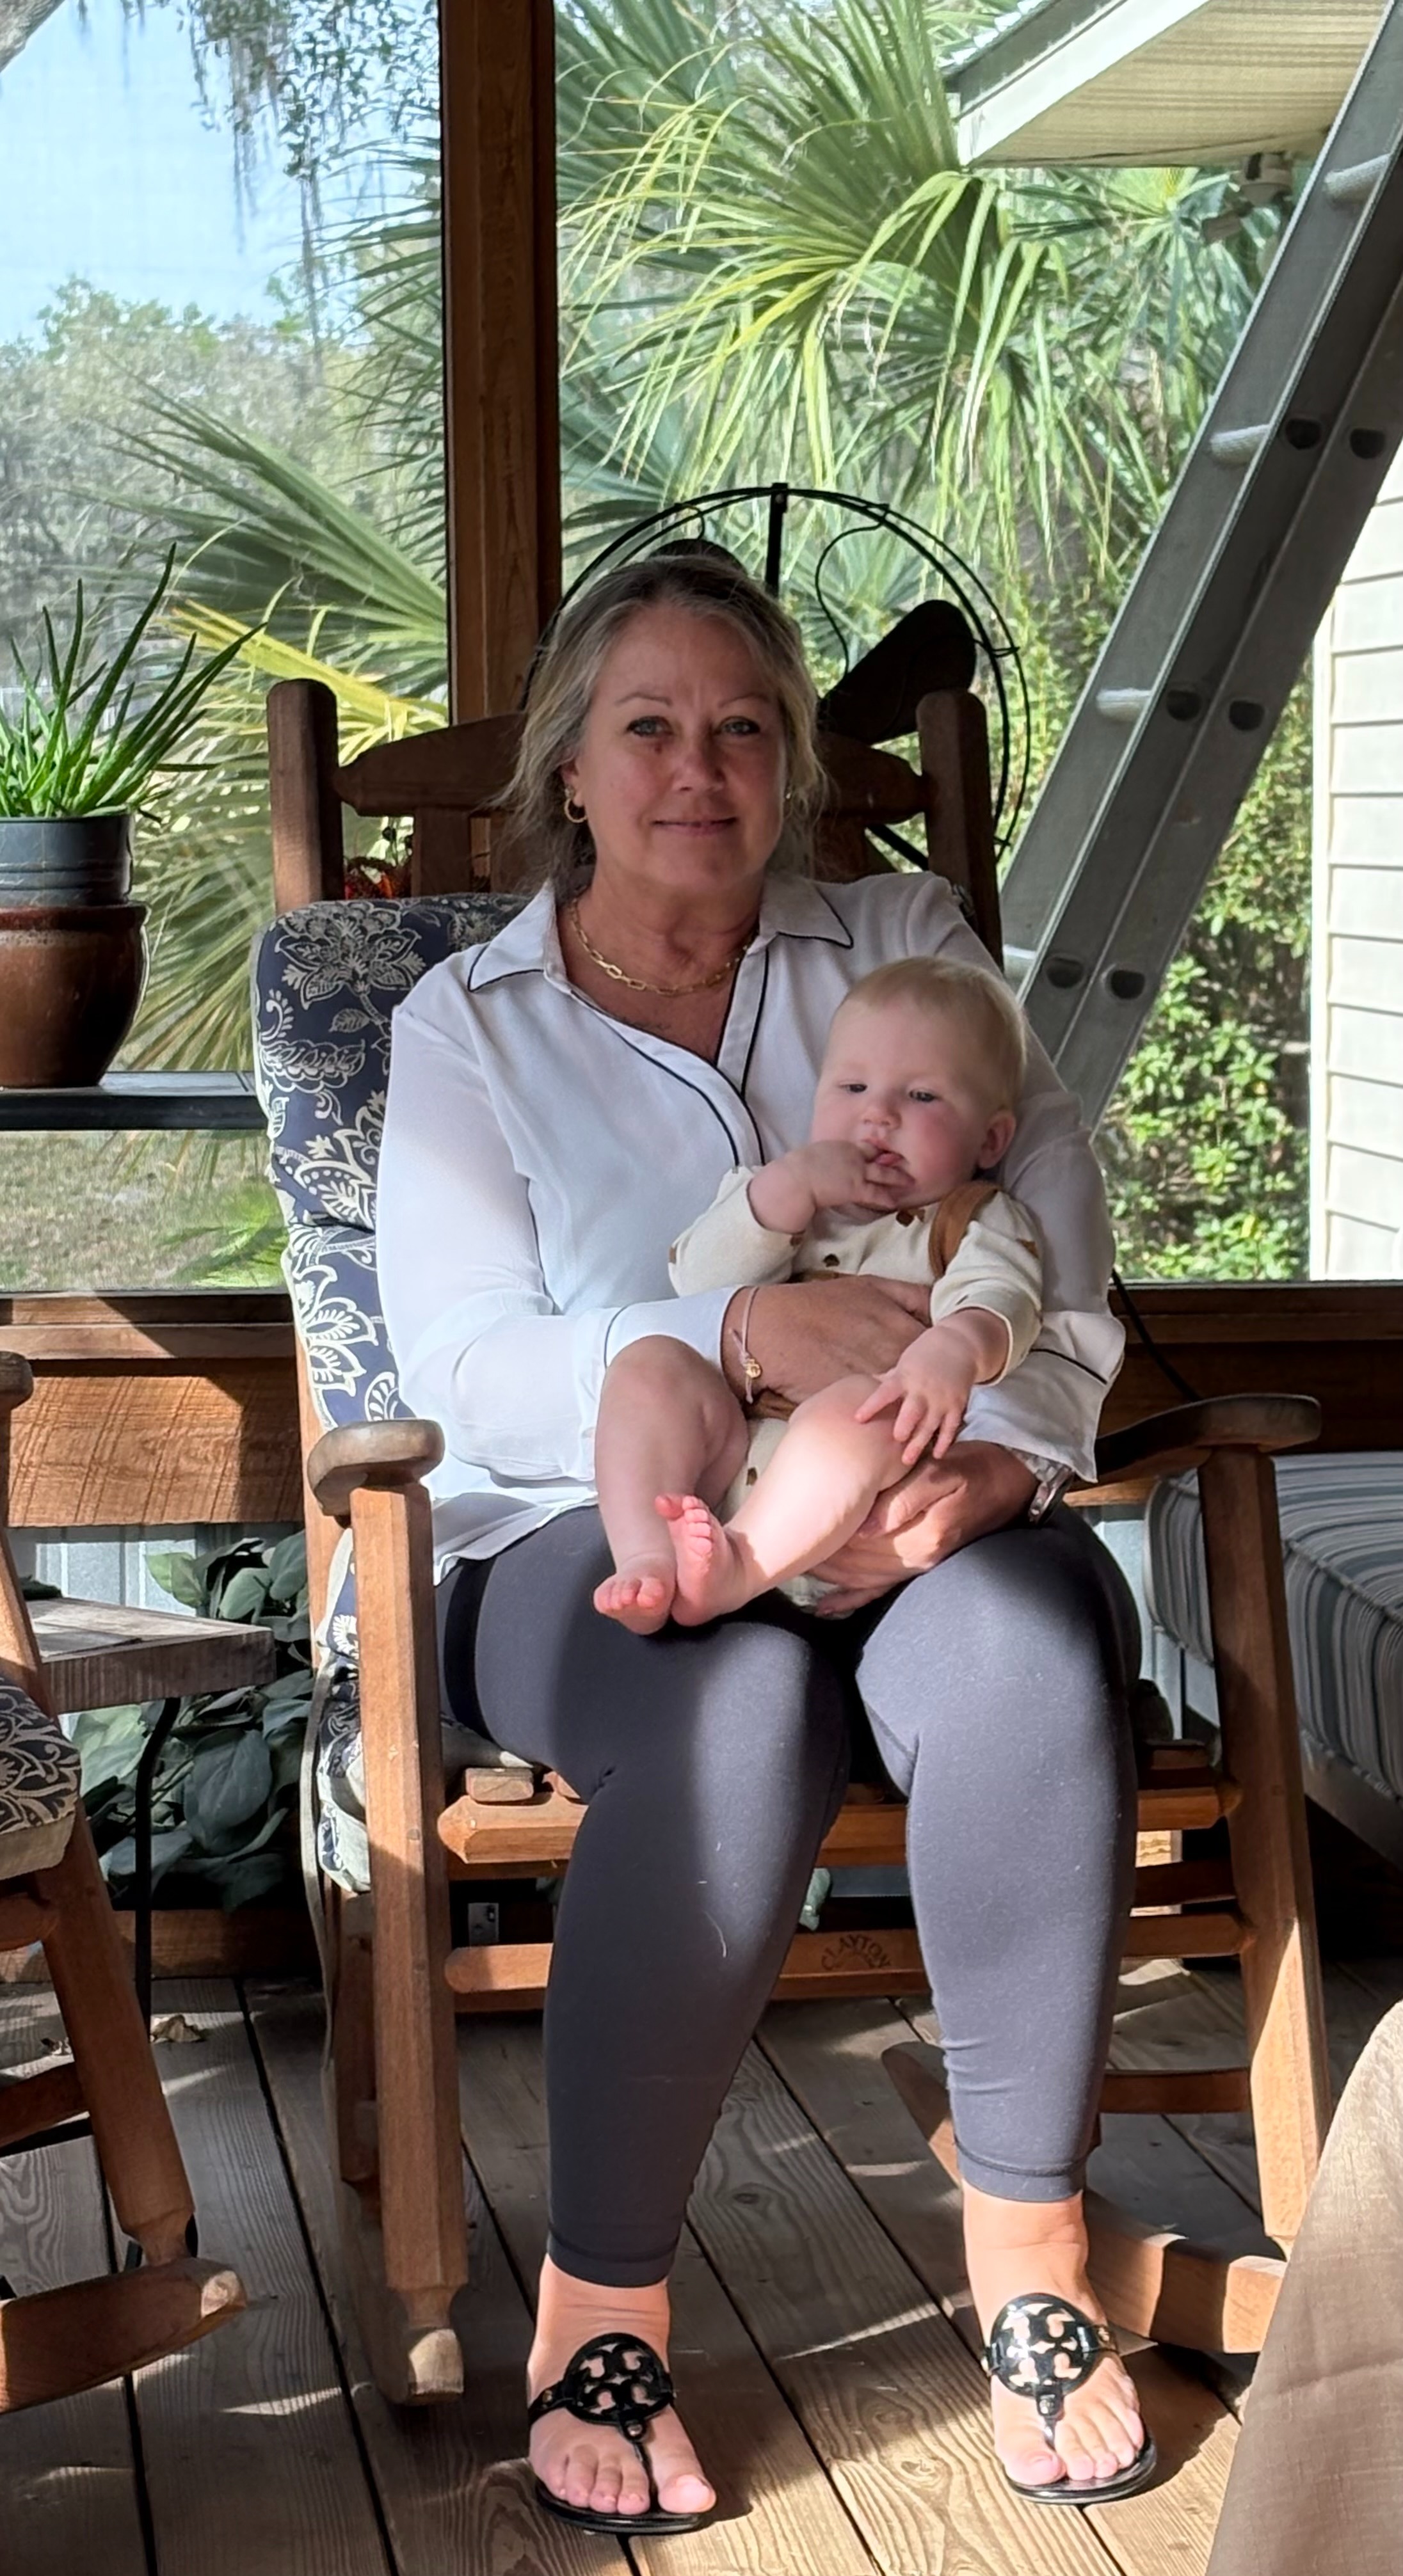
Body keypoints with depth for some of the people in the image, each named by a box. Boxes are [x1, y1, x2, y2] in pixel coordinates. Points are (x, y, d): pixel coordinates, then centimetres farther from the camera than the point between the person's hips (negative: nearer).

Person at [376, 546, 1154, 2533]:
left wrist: (995, 1453, -19)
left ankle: (1030, 2245, -21)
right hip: (602, 1541, -1)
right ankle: (600, 2298, -23)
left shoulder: (905, 946, 13)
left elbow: (1059, 1254, 2)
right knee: (739, 1717, -37)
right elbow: (464, 1368, -6)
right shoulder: (466, 1027, 8)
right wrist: (740, 1333, -22)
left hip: (917, 1520, 2)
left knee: (1021, 1655, -35)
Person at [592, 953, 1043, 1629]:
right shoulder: (778, 1197, 27)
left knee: (858, 1405, -35)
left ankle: (738, 1567, -51)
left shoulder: (975, 1220, 15)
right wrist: (792, 1182, -1)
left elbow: (998, 1296, -8)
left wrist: (955, 1347, -33)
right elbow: (701, 1279, 9)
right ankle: (646, 1560, -34)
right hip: (735, 1456, 5)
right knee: (649, 1364, -16)